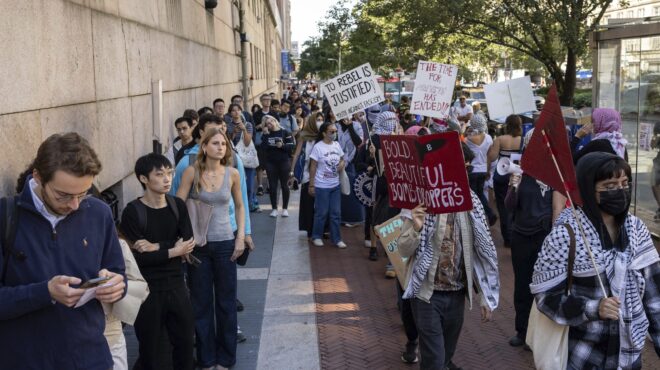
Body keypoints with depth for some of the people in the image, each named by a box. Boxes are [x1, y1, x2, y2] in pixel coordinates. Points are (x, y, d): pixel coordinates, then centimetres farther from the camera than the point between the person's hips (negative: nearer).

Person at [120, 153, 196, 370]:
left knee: (185, 340, 14)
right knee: (151, 346, 10)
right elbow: (137, 257, -18)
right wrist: (172, 251, -14)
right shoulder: (133, 212, -12)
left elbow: (188, 243, -6)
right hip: (148, 289, -4)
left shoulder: (178, 206, 3)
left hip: (176, 285, 4)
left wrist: (157, 247, -18)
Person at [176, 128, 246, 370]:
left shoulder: (232, 174, -1)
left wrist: (241, 237, 2)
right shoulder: (191, 172, -7)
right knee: (201, 303, 9)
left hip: (225, 243, 1)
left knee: (226, 302, 9)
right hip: (198, 244, -1)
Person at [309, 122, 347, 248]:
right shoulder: (318, 147, -13)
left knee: (336, 213, 9)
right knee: (321, 213, 4)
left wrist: (342, 164, -6)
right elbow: (313, 167, -10)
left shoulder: (337, 145, 3)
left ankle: (336, 238, 18)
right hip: (322, 186, -5)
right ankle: (316, 237, 21)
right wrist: (311, 185, -10)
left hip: (335, 185, 5)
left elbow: (342, 159, 18)